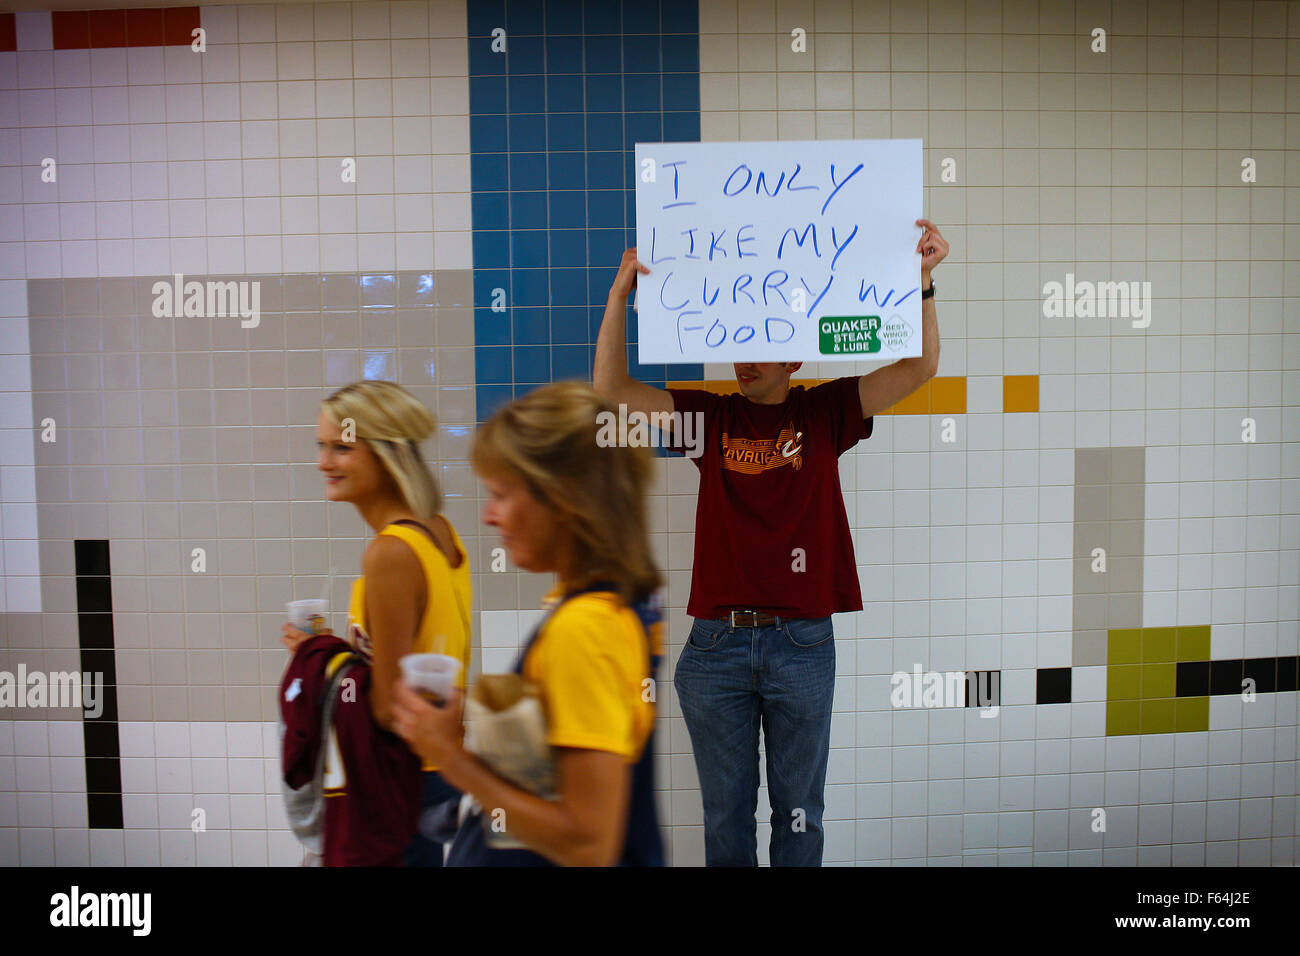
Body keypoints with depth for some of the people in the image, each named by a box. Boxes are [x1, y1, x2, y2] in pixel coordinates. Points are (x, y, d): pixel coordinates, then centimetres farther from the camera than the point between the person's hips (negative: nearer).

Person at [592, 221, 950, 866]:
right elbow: (611, 389, -2)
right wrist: (621, 293, -12)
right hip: (717, 642, 1)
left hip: (802, 642, 0)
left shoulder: (824, 413, 5)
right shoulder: (713, 416, 6)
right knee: (726, 807, 12)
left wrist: (920, 279, -16)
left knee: (798, 808, 13)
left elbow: (919, 367, -4)